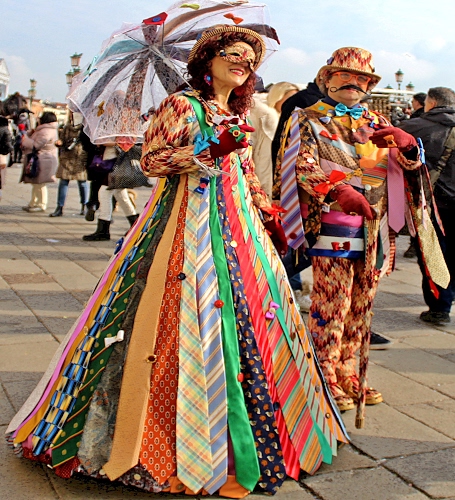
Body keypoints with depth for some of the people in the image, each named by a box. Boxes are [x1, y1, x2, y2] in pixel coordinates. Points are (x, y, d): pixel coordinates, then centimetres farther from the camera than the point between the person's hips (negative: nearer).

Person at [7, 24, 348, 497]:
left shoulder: (239, 112, 18)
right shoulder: (181, 104, -2)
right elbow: (150, 158, -10)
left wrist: (269, 215, 17)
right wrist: (209, 149, -17)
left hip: (238, 221, 7)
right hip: (191, 219, -7)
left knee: (247, 311, 6)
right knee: (190, 320, -9)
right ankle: (180, 441, 2)